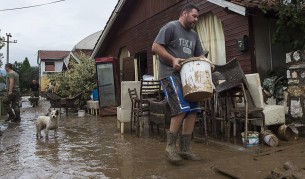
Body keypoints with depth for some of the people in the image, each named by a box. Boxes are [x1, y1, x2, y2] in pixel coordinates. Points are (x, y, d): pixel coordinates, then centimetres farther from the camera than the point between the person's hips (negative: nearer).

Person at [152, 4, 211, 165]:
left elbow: (200, 54, 22)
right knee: (181, 110, -18)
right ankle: (170, 147, -3)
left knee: (192, 111, 0)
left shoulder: (194, 34, 20)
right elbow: (155, 47, -9)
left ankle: (185, 149, 9)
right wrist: (172, 59, -21)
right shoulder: (170, 27, -2)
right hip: (170, 74, -8)